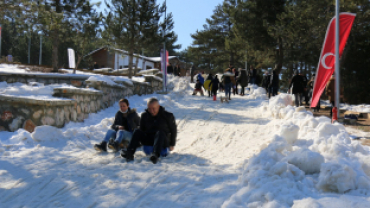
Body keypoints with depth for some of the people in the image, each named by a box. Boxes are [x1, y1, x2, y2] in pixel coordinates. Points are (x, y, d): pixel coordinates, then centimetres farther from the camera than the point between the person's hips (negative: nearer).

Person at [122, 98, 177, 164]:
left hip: (164, 141, -3)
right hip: (149, 140, 3)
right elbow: (142, 130, 15)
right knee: (137, 132, -21)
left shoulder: (168, 116, -4)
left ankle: (156, 155, -60)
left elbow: (173, 130, 3)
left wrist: (172, 144, 3)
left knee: (160, 133, -36)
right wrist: (140, 141, 4)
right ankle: (130, 154, -41)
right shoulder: (144, 116, 4)